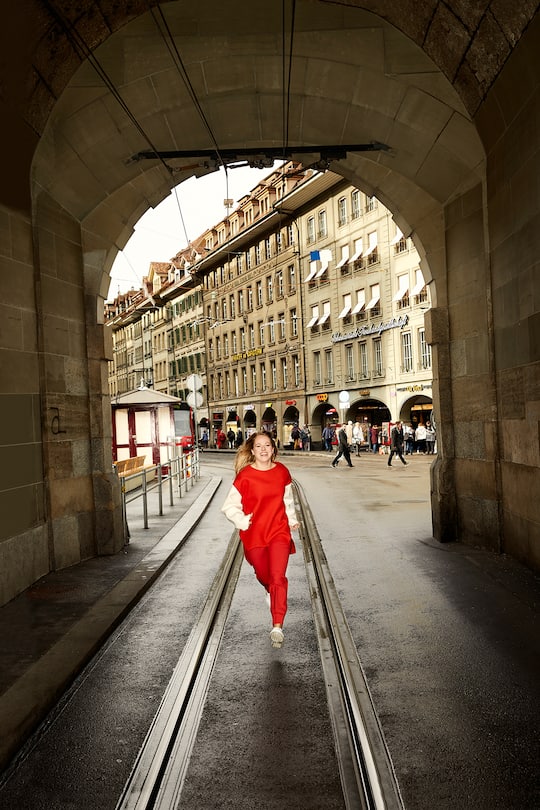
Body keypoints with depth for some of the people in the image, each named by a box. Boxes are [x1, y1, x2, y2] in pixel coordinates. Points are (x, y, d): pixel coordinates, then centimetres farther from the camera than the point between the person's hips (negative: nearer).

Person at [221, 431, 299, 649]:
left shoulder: (282, 471, -2)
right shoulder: (245, 475, -12)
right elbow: (229, 506, -6)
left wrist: (292, 519, 19)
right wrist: (243, 522, -16)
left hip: (279, 531, 1)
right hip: (254, 534, 0)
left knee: (278, 578, -10)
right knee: (263, 575, 18)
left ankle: (277, 627, -4)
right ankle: (271, 592, 53)